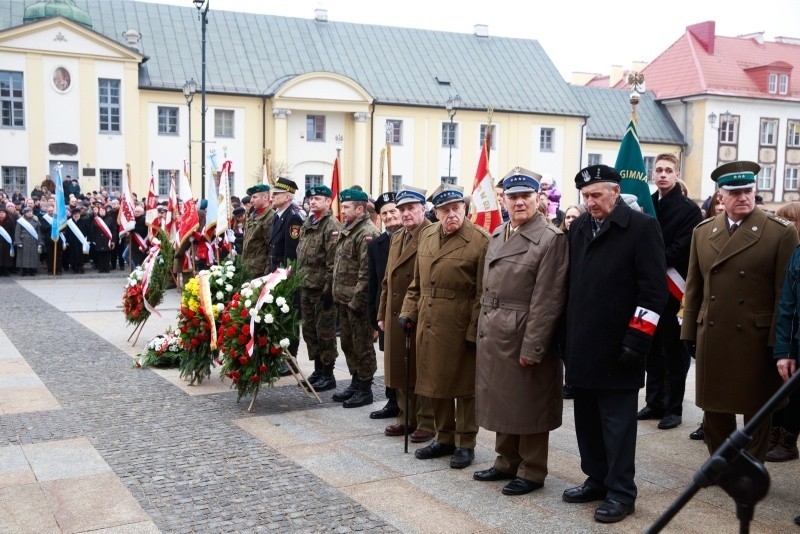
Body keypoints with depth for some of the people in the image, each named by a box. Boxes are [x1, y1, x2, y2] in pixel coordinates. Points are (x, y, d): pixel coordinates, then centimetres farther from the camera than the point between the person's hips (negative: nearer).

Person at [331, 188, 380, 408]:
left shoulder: (367, 233, -16)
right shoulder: (347, 231, 15)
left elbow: (366, 272, -21)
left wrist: (357, 301, -21)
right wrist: (336, 294, 16)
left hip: (357, 301, -10)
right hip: (343, 299, 10)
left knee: (362, 345, 1)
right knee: (347, 342, 17)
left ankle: (365, 389, 11)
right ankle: (356, 383, 29)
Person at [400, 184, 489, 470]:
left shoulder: (480, 241, -12)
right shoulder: (426, 235, 8)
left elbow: (483, 293, -13)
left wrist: (475, 330, -15)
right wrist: (409, 311, 10)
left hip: (460, 327, -6)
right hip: (428, 323, 6)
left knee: (463, 385, 6)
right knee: (435, 382, 15)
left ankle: (465, 444, 20)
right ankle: (444, 438, 30)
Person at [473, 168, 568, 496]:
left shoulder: (551, 239, -13)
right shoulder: (497, 236, 11)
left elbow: (547, 300, -17)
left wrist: (532, 347, -18)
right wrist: (483, 330, 12)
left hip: (525, 336, -7)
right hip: (493, 334, 7)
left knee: (529, 404, 5)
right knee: (502, 401, 17)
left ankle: (532, 471, 20)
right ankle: (507, 462, 33)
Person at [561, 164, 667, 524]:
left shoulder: (642, 227, -7)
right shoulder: (578, 228, 12)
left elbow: (654, 289, -11)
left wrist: (637, 338, -16)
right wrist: (567, 333, 14)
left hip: (616, 347, -6)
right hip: (581, 346, 6)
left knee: (617, 421, 2)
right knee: (586, 417, 14)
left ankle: (621, 492, 13)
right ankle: (597, 479, 28)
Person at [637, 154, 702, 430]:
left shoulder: (689, 209, -3)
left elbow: (682, 249, -13)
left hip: (672, 289, -5)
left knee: (673, 352, 3)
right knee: (652, 350, 12)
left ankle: (673, 408, 12)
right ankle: (654, 403, 23)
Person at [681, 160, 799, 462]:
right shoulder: (702, 232, 8)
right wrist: (689, 332, 7)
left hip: (756, 339, -4)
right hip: (710, 338, 4)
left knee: (756, 411, 10)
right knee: (713, 406, 14)